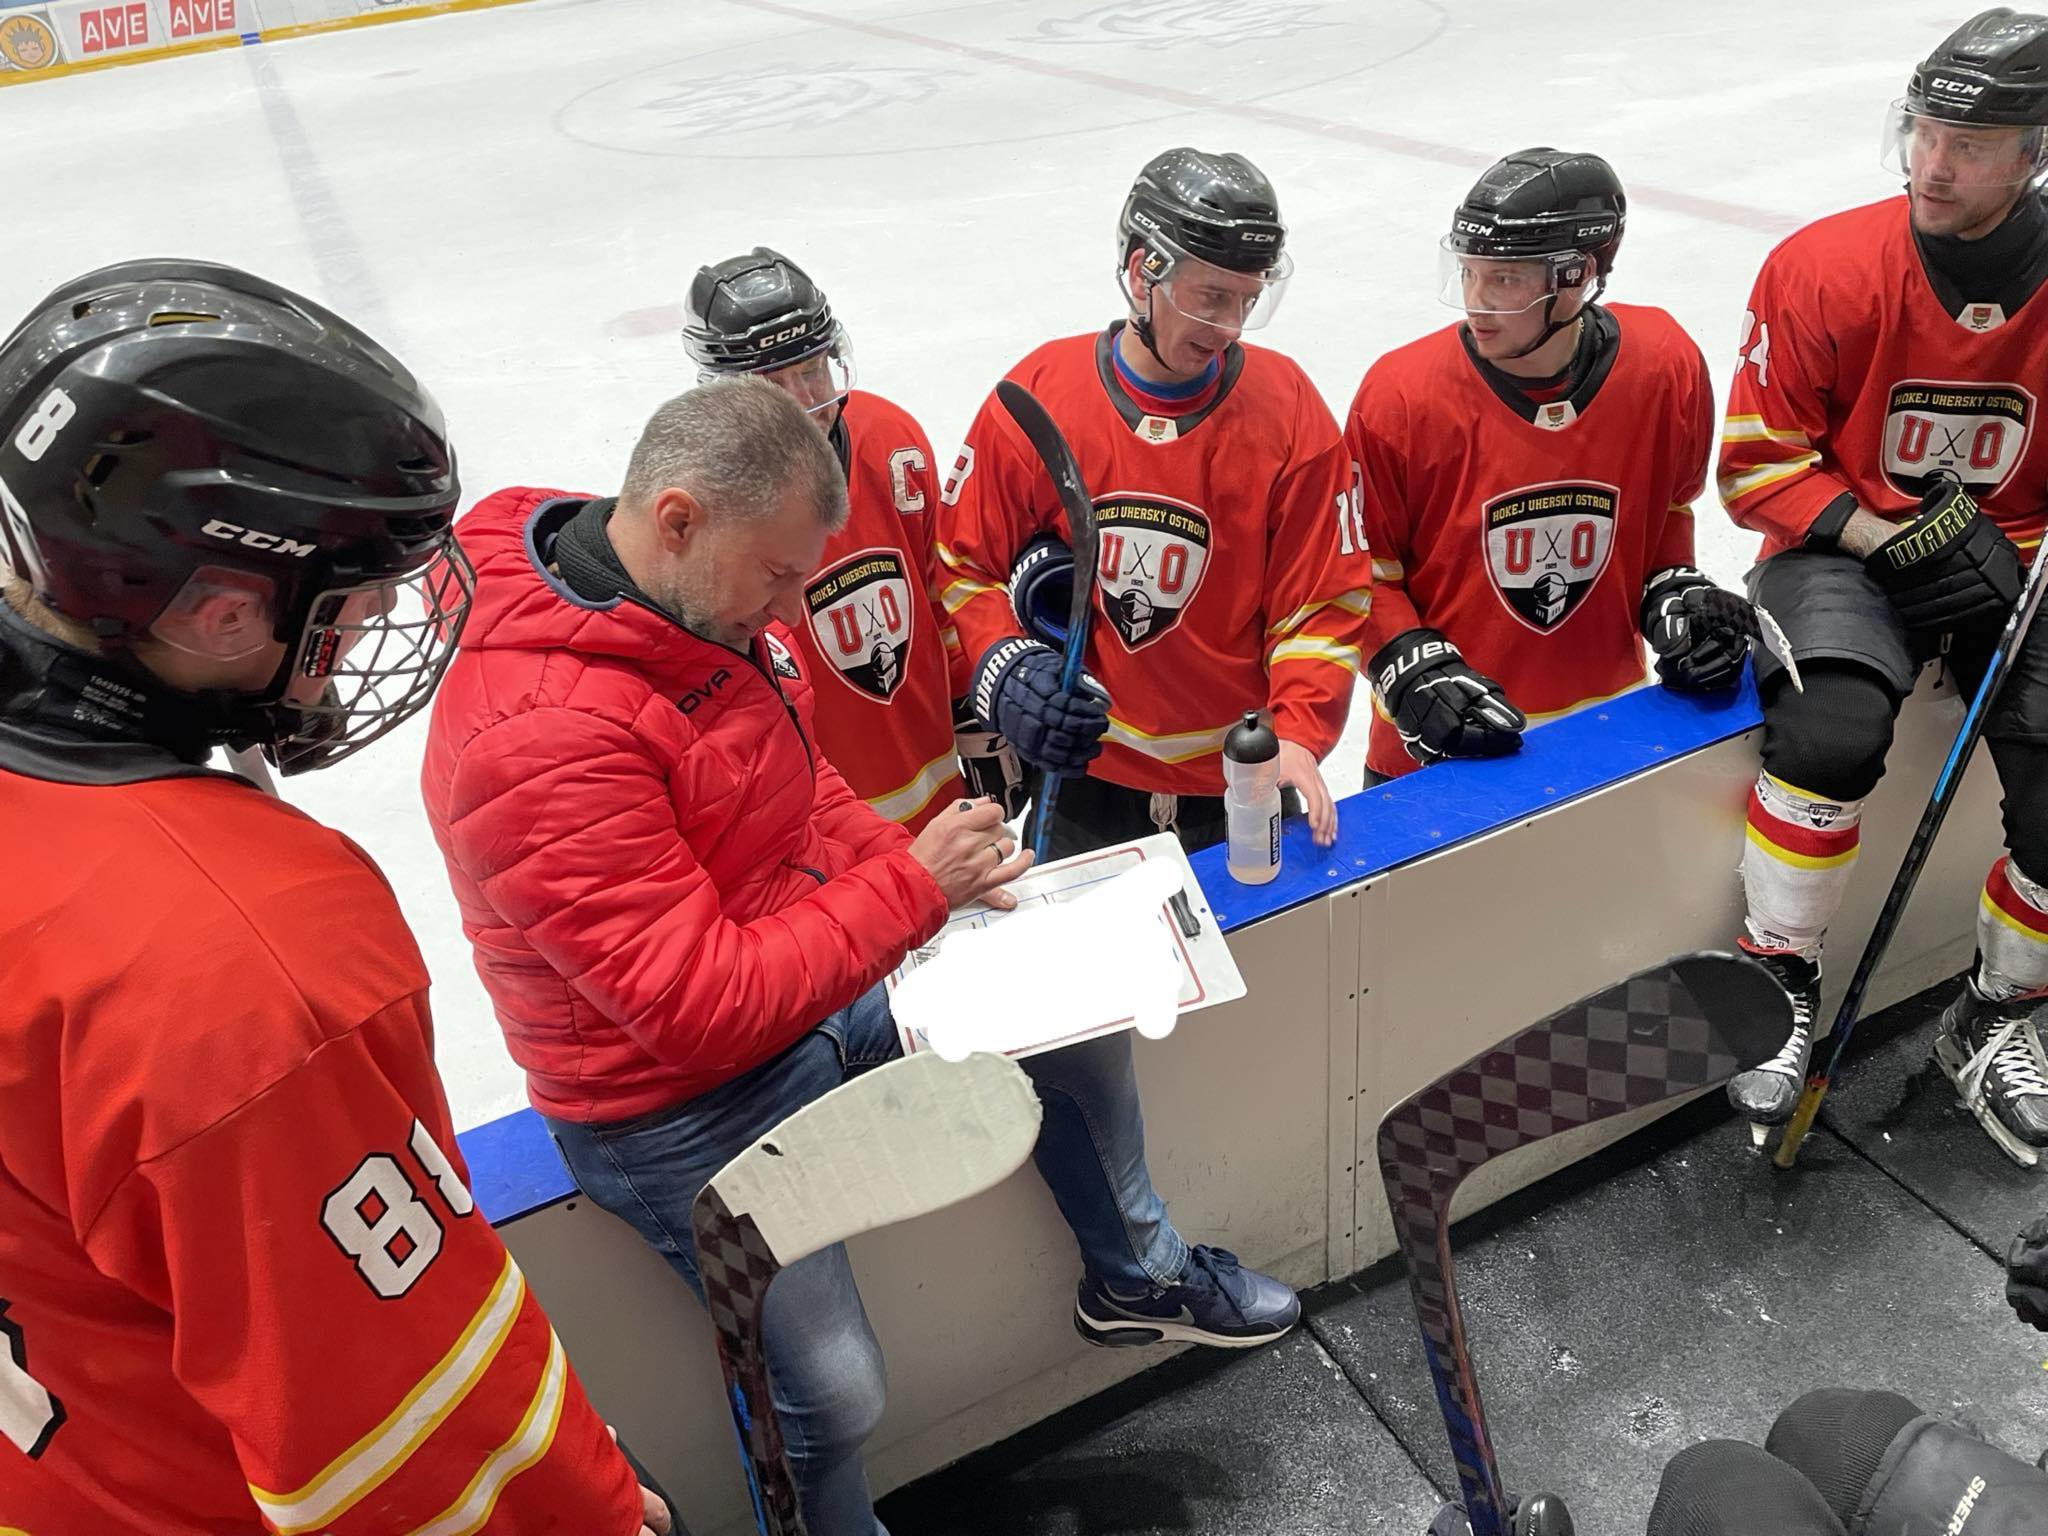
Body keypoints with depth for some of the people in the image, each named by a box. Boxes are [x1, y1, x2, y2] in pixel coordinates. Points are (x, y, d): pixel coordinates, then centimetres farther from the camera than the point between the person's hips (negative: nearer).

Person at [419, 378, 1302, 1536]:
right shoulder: (544, 735, -32)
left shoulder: (704, 608, -5)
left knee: (1082, 1018, 10)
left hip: (814, 977, 8)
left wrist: (919, 868, -7)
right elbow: (703, 1007, -31)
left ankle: (1136, 1274, 35)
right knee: (836, 1395, -7)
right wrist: (913, 887, -24)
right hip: (681, 1104, -8)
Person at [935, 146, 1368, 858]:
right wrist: (1003, 670, -16)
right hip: (1080, 780, 0)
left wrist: (1297, 735, -20)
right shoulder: (1037, 399, -8)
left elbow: (1323, 603, -6)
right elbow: (964, 565, 0)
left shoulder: (1288, 410, -8)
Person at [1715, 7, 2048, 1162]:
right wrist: (1896, 534, -19)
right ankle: (1781, 980, -10)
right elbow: (1757, 464, -8)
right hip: (1846, 548, -2)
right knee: (1833, 730, -33)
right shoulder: (1824, 270, -11)